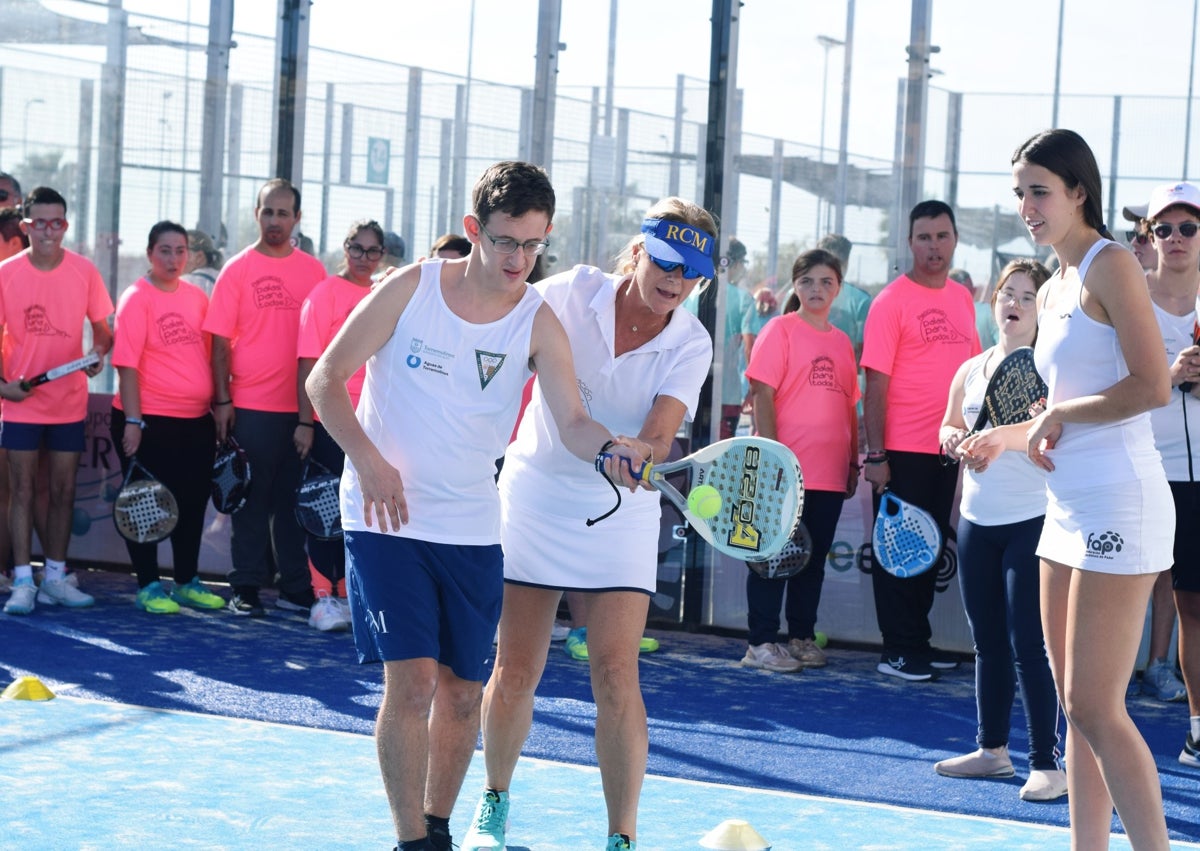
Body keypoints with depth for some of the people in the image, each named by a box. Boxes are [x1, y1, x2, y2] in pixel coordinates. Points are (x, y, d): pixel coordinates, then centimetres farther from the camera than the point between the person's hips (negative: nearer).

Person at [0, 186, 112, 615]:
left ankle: (55, 577, 16)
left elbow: (102, 328, 6)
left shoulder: (84, 271, -2)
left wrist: (98, 351, -16)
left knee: (63, 490, 7)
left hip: (70, 402, 2)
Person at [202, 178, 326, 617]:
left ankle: (296, 588, 15)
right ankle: (246, 588, 9)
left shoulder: (313, 271, 7)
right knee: (252, 498, 3)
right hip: (250, 406, -2)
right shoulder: (238, 270, 1)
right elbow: (220, 341, 0)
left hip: (302, 407, 2)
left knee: (295, 498, 7)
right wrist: (221, 400, -6)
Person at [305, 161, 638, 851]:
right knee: (412, 680, -13)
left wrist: (606, 448, -39)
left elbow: (573, 422, -16)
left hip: (473, 531, 2)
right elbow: (325, 380, -2)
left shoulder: (538, 323, -4)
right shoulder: (410, 288, -6)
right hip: (385, 517, -2)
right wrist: (370, 461, -15)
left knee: (462, 692, 7)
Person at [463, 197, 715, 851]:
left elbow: (660, 437, -20)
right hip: (534, 496, 0)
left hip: (620, 514, 0)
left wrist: (639, 452, -42)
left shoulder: (691, 345, -8)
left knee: (616, 675, -11)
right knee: (514, 674, 3)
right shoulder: (570, 294, -10)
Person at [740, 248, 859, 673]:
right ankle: (762, 644, 1)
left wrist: (853, 462, 14)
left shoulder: (842, 342, 13)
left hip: (830, 475, 6)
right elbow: (762, 395, -9)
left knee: (813, 559, 11)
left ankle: (802, 638, 20)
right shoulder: (781, 330, -3)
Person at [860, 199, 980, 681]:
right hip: (903, 450, -6)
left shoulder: (962, 299, 10)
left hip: (947, 450, 6)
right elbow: (876, 382, -11)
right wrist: (875, 455, -15)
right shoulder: (892, 301, -9)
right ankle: (897, 650, 5)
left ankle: (919, 641, 23)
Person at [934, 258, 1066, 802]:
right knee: (988, 641, 12)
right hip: (977, 520, 6)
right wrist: (953, 438, 2)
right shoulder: (971, 370, 11)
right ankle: (992, 750, 23)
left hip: (1032, 520, -6)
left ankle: (1047, 765, -5)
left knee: (1028, 644, -9)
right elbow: (949, 426, 24)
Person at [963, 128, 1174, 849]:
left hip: (1119, 505, -9)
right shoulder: (1054, 291, 17)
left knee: (1093, 707, -11)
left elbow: (1152, 386, -19)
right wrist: (1011, 435, 12)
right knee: (1078, 708, 8)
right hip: (1070, 511, 9)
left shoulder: (1111, 264, -9)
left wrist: (1058, 414, -9)